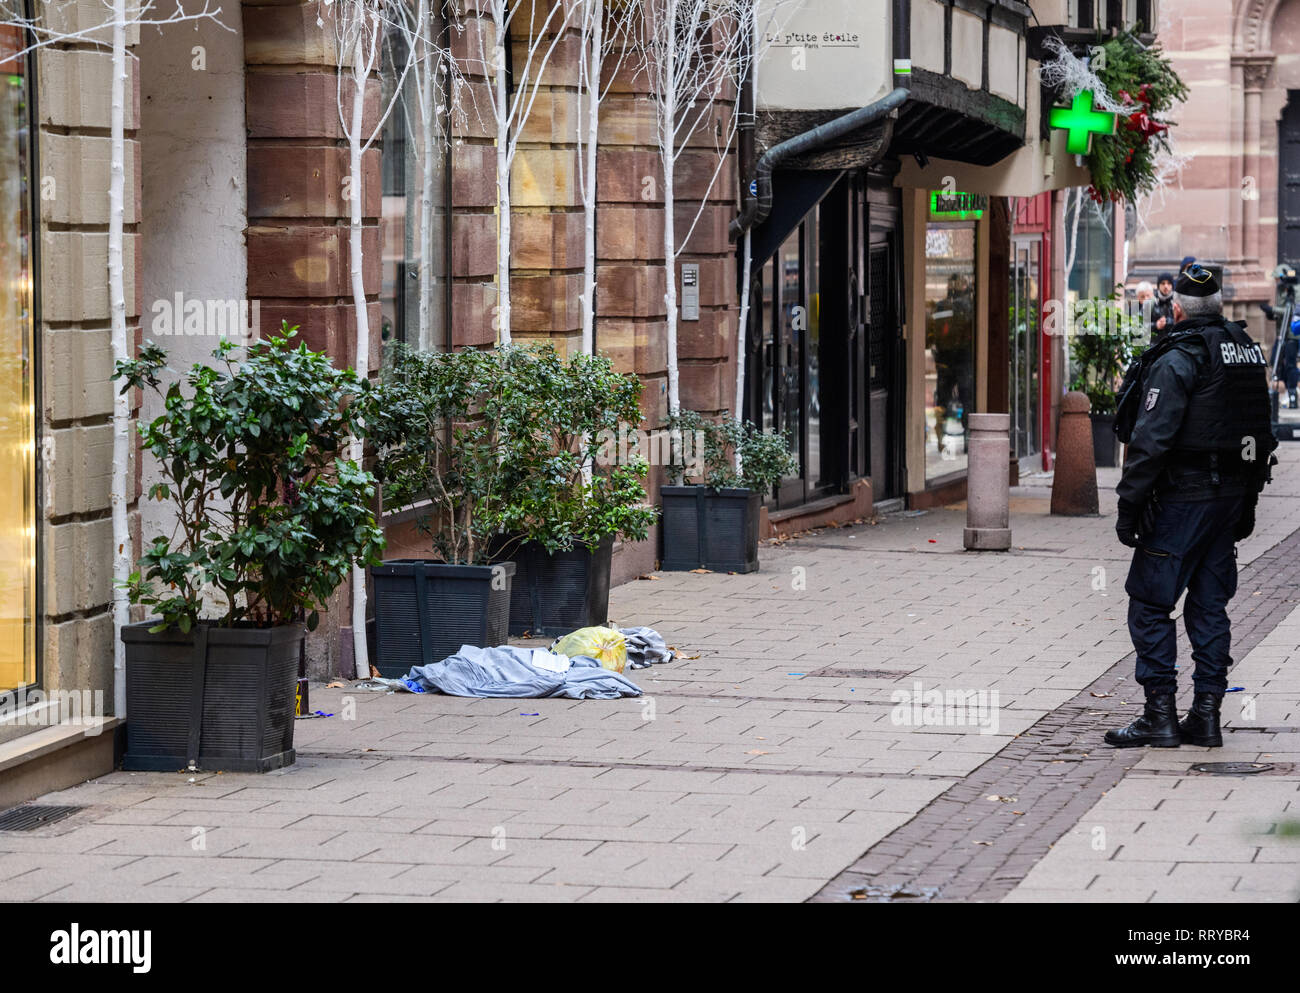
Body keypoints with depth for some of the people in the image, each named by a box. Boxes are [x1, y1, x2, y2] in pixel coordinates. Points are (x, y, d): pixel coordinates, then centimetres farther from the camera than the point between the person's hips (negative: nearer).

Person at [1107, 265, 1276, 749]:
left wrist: (1129, 505, -15)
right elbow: (1260, 432, 16)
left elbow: (1152, 439, -20)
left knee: (1150, 604, -1)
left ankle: (1160, 716, -2)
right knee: (1209, 605, 12)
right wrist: (1246, 506, 22)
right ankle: (1206, 715, 11)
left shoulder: (1177, 360, -15)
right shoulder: (1248, 352, 10)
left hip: (1182, 499, -8)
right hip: (1231, 496, 8)